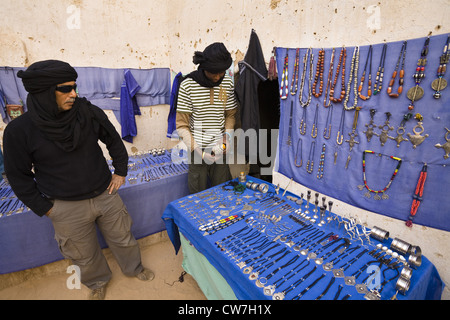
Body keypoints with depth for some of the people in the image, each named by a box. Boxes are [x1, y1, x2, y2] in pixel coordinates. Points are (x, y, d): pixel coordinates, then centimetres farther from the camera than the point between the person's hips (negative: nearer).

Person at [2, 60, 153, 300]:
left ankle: (134, 268, 48)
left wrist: (120, 171, 3)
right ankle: (97, 283, 50)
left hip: (105, 194, 2)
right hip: (67, 208, -1)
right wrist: (44, 208, -2)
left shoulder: (89, 112, -10)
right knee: (84, 254, 19)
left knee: (122, 238, 19)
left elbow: (113, 141, 4)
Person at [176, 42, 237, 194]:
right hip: (198, 149, -2)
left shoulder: (228, 83, 2)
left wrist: (227, 137, -8)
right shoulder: (188, 85, -10)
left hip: (220, 149, 3)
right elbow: (182, 126, -8)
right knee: (198, 194, 10)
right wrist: (198, 151, -17)